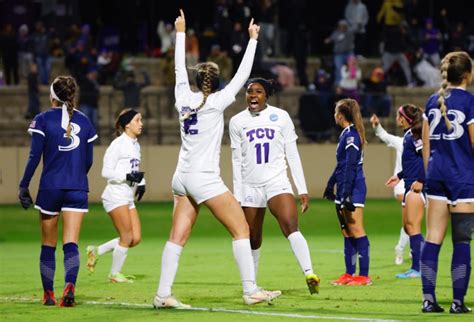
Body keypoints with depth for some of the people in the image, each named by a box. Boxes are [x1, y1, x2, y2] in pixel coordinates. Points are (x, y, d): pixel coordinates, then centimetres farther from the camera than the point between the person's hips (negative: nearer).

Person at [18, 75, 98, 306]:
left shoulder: (43, 120, -2)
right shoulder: (83, 121, 7)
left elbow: (34, 157, -7)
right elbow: (88, 161, 12)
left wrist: (24, 186, -1)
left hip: (50, 187, -2)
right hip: (77, 190, 2)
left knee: (48, 244, 11)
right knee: (71, 243, -5)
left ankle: (48, 294, 17)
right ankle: (70, 285, -29)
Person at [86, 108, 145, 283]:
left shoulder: (135, 145, 16)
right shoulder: (118, 144, -11)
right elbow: (106, 172, -14)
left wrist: (141, 183, 7)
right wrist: (129, 176, -24)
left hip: (128, 197, 9)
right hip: (116, 194, -9)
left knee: (136, 238, 1)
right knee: (127, 237, -7)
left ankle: (96, 251, 16)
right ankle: (115, 274, 9)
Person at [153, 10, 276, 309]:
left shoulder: (184, 99, 6)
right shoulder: (215, 102, -7)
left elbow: (179, 69, 20)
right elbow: (242, 76, -4)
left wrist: (180, 33, 30)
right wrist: (253, 39, 5)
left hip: (183, 178, 6)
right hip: (204, 178, -6)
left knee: (178, 238, 4)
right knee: (242, 229, -2)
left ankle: (163, 293, -2)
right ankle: (251, 290, -8)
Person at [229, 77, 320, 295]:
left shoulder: (281, 117, 4)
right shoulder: (237, 122, 6)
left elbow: (292, 155, 5)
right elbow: (237, 161, 8)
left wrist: (302, 190, 1)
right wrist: (237, 196, 3)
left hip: (277, 182, -2)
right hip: (250, 186, 2)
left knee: (290, 227, -24)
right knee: (253, 240, 7)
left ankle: (309, 274, -35)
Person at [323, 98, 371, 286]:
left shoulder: (351, 134, -14)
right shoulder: (346, 134, 15)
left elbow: (351, 166, -20)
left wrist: (346, 193, -23)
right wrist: (331, 184, 31)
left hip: (353, 188, -10)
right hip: (344, 188, 10)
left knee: (356, 230, -9)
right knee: (346, 232, 10)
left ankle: (364, 275, -8)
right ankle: (349, 274, 13)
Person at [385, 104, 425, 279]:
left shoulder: (415, 135, -12)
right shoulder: (408, 135, 16)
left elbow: (426, 157, -21)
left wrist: (420, 180, -22)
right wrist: (399, 176, 30)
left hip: (416, 186, -11)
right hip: (409, 185, 11)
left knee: (413, 226, -10)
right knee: (407, 226, 12)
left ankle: (417, 269, -9)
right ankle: (417, 266, 14)